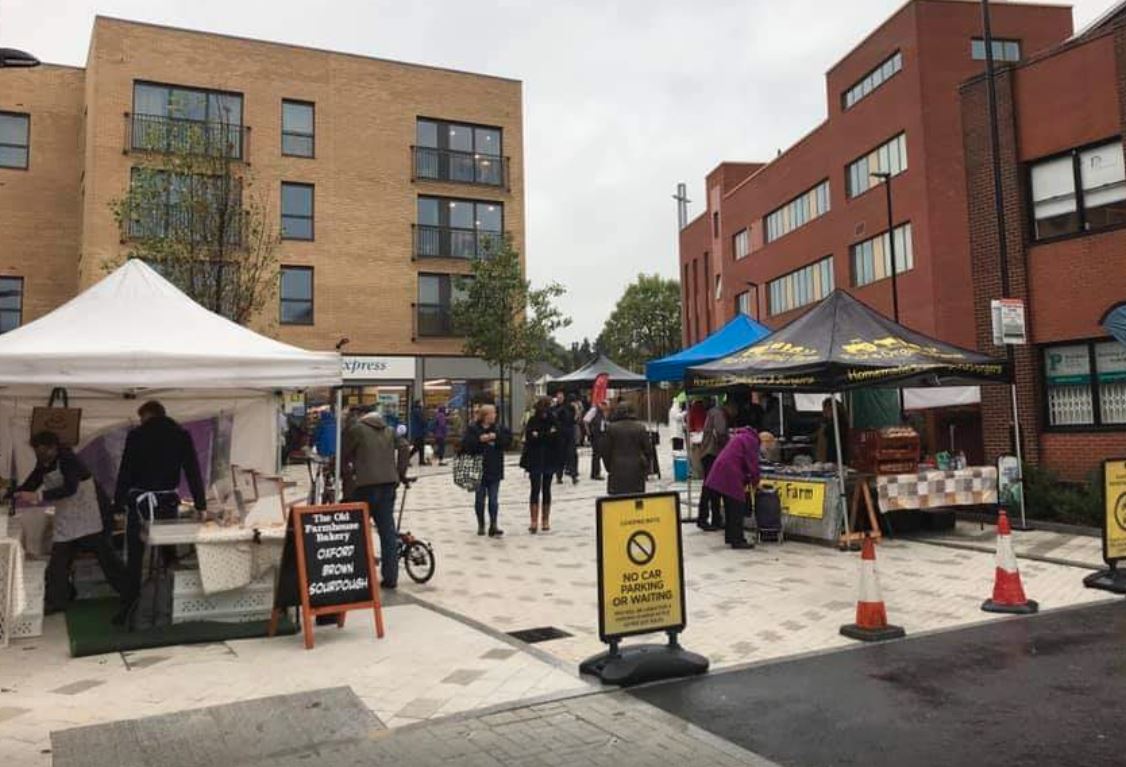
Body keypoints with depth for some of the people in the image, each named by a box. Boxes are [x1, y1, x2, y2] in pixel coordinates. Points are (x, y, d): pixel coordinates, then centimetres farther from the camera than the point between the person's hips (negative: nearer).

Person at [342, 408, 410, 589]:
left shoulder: (356, 429, 8)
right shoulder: (389, 431, 19)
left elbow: (343, 456, 7)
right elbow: (404, 447, 5)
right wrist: (400, 474, 9)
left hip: (365, 484, -4)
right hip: (388, 483, 4)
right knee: (388, 531, 6)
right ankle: (390, 578, 6)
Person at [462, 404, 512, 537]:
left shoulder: (498, 429, 7)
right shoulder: (472, 429, -2)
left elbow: (508, 440, -3)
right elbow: (466, 444, -11)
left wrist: (496, 437, -15)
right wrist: (479, 439, -21)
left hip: (494, 470, 2)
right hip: (478, 469, -2)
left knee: (493, 499, -1)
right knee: (480, 498, 8)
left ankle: (493, 526, 0)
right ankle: (481, 525, 21)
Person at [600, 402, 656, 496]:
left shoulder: (612, 428, -2)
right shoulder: (640, 427, 1)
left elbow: (605, 450, 1)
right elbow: (648, 448, 3)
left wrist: (608, 467, 12)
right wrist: (646, 467, 12)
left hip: (617, 468, -1)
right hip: (636, 468, 1)